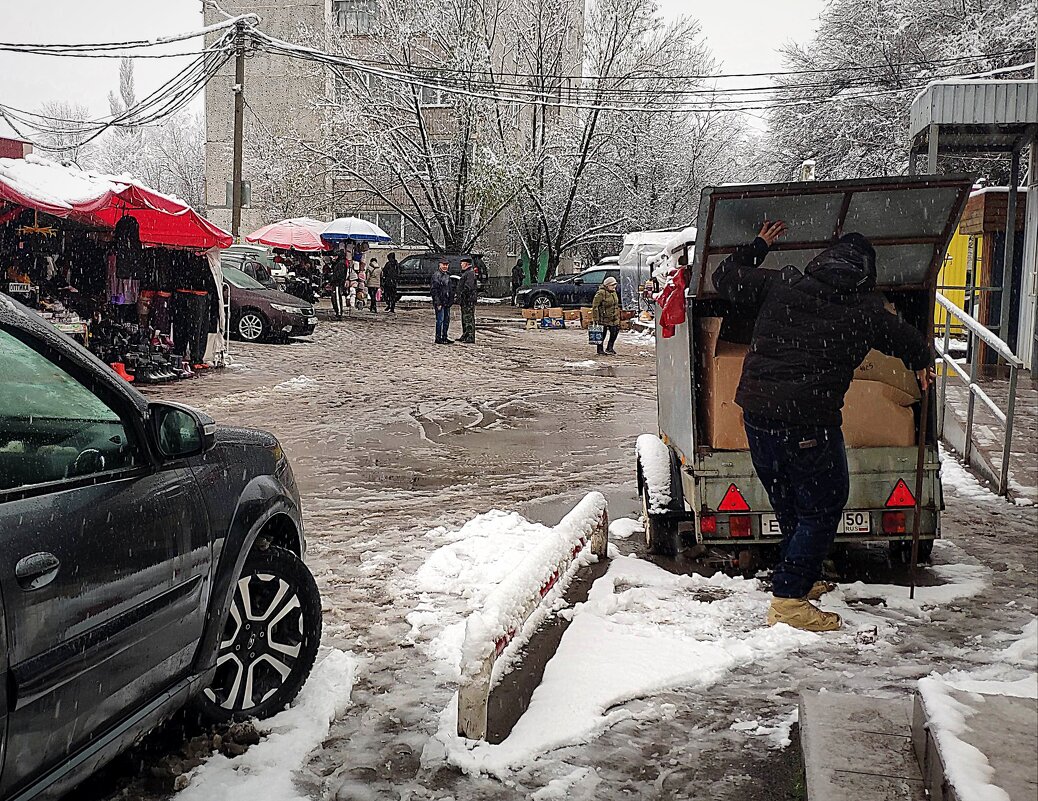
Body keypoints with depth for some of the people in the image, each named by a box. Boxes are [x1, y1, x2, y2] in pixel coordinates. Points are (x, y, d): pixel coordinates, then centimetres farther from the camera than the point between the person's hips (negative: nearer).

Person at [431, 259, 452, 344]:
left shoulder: (447, 276, 17)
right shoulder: (436, 275, -10)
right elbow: (434, 290, -16)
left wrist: (450, 301, 18)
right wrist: (438, 303, -20)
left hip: (447, 302, 9)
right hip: (440, 302, -9)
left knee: (447, 320, 11)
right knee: (440, 320, -7)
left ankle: (444, 337, 19)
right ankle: (438, 338, -1)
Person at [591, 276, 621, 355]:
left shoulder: (613, 292, 12)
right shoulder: (601, 293, -16)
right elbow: (595, 306, -17)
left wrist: (618, 315, 24)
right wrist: (595, 318, -19)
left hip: (613, 318, 8)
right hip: (604, 318, -8)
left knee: (615, 332, 4)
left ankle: (609, 348, 17)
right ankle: (600, 349, 13)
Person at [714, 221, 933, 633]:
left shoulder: (779, 285, 5)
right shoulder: (867, 311, 2)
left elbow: (725, 278, 16)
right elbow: (909, 341, 21)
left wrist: (758, 245, 30)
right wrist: (922, 363, 43)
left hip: (757, 414, 5)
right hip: (809, 424, -5)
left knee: (789, 507, 21)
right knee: (822, 509, 7)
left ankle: (803, 580, 37)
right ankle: (788, 599, 6)